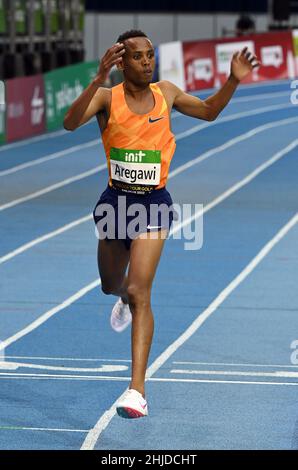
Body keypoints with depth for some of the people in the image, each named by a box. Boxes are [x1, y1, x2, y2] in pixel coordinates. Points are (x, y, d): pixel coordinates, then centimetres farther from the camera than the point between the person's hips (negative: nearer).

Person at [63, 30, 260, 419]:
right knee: (112, 285, 21)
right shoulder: (107, 98, -9)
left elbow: (209, 111, 18)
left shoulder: (166, 92, 1)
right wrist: (99, 78, -40)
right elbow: (71, 123, -28)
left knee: (139, 292, -13)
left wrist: (234, 81, 1)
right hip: (115, 200, 1)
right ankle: (124, 299, 62)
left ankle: (138, 390, -16)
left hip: (154, 203, -1)